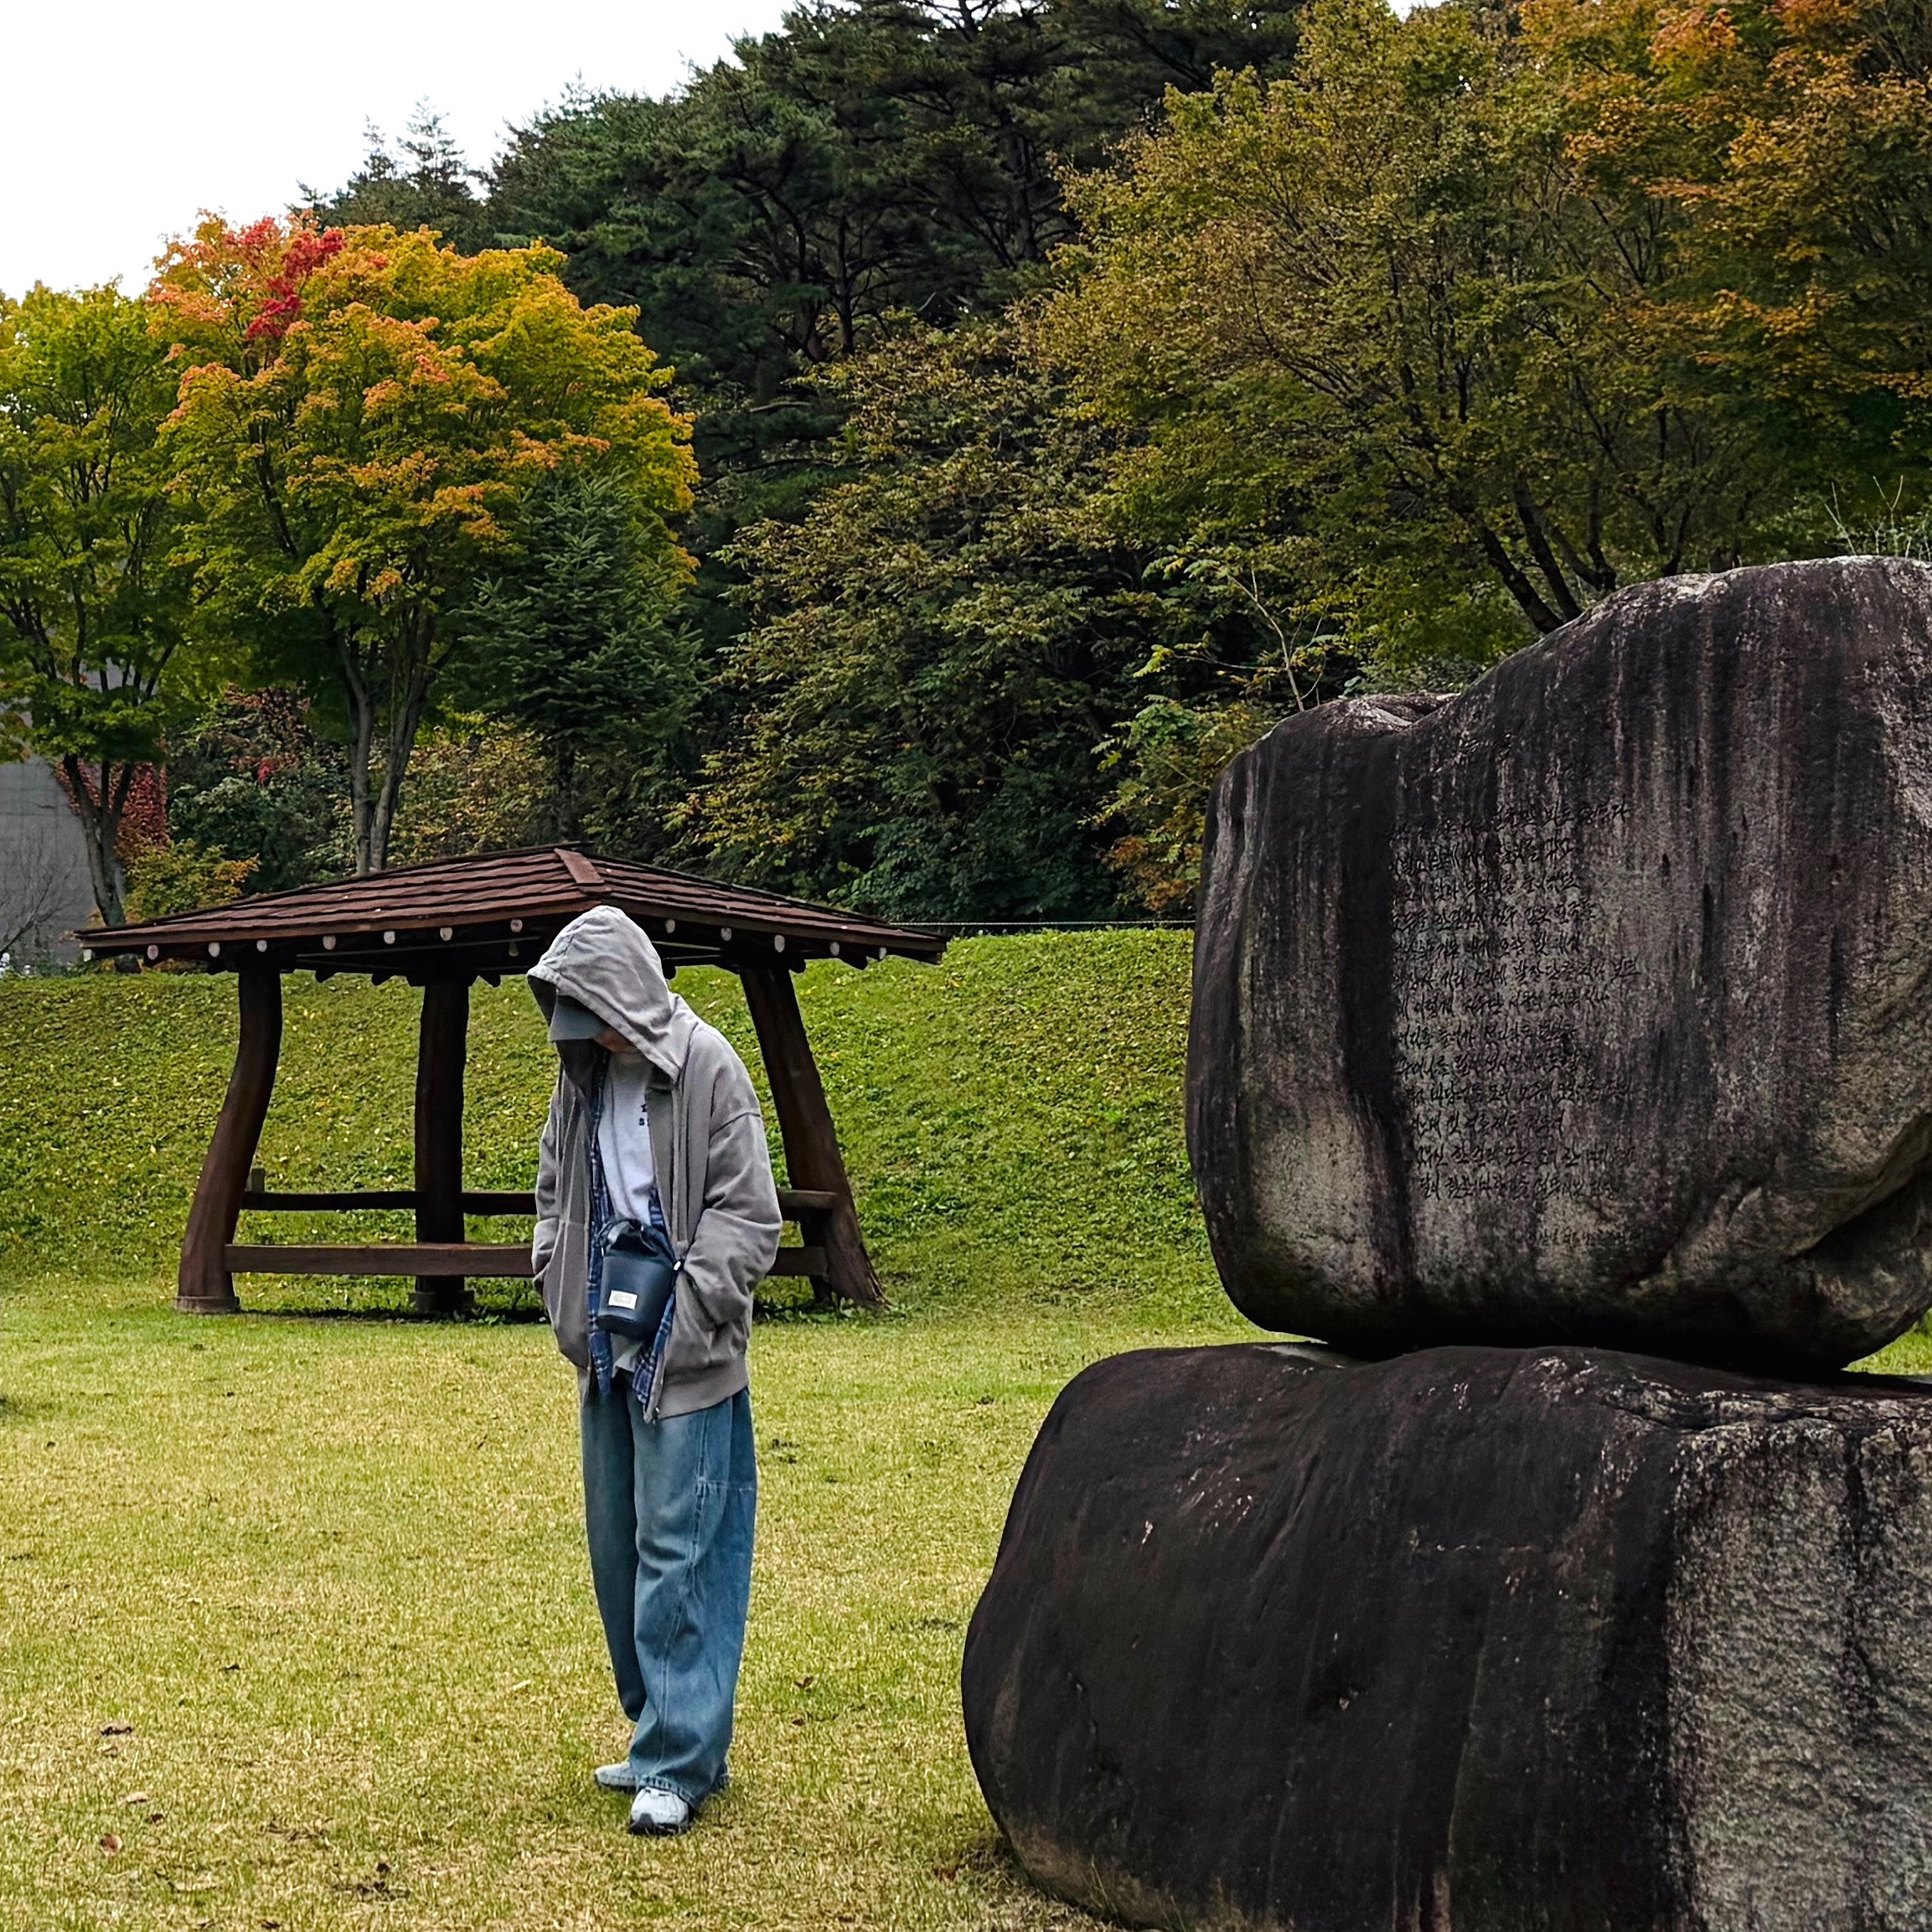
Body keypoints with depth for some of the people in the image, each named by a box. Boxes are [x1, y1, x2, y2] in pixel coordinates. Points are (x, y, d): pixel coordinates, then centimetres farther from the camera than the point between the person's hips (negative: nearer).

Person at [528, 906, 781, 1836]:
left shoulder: (706, 1067, -11)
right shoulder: (583, 1074, 9)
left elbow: (747, 1212, -10)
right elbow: (556, 1190, 21)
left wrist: (684, 1315, -15)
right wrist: (560, 1288, 7)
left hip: (685, 1359, -7)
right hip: (607, 1354, 7)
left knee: (677, 1552, -8)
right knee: (617, 1548, 12)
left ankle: (680, 1762, -4)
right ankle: (660, 1734, 24)